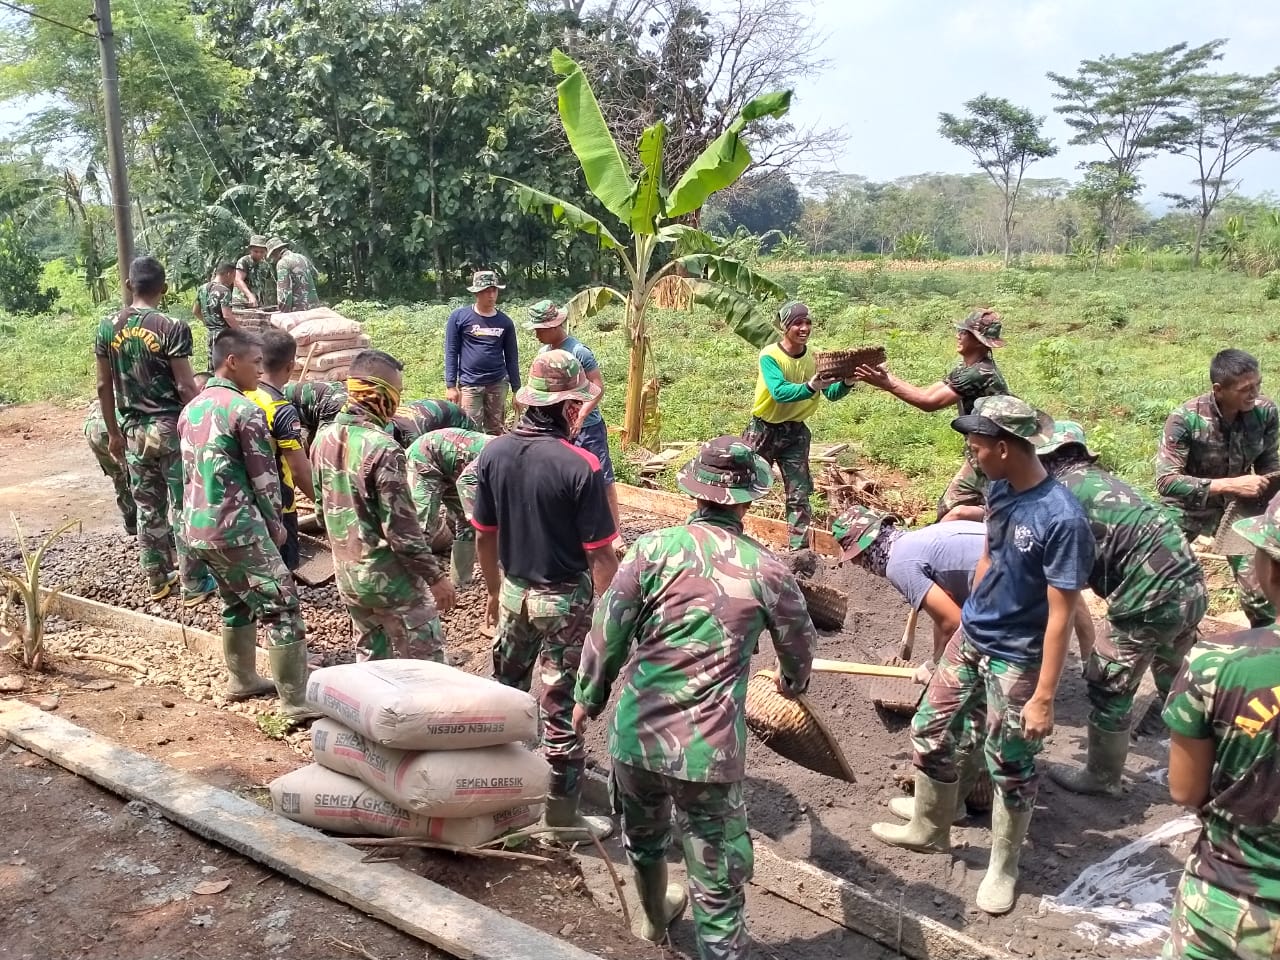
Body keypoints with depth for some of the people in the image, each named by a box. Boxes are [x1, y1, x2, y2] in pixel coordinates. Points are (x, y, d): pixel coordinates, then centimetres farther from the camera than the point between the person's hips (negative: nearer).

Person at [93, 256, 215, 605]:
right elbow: (185, 386, -15)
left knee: (148, 507, 15)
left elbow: (104, 386, 7)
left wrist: (114, 432, 16)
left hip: (133, 430, 5)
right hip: (171, 427, -5)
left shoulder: (107, 328, 2)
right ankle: (194, 585, 9)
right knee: (183, 507, 3)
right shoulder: (172, 327, -14)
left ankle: (158, 579, 26)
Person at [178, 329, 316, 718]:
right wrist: (276, 525, 3)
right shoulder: (245, 410, -13)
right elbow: (265, 477, -10)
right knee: (282, 608, -5)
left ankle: (242, 681, 33)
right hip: (236, 527, -9)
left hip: (197, 526, 9)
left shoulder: (191, 409, 13)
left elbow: (189, 470, 18)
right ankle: (298, 701, -5)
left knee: (237, 602, 24)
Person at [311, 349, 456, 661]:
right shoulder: (382, 448, -23)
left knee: (370, 657, 20)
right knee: (425, 658, 6)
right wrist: (435, 577, -13)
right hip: (388, 577, -8)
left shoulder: (324, 439, 0)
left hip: (346, 574, 8)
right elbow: (401, 528, -22)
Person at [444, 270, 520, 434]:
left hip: (498, 384, 3)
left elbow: (512, 357, 10)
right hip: (469, 384, -2)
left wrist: (517, 389, 9)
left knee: (495, 432, 8)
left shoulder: (505, 322, 4)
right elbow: (451, 352, -1)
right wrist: (450, 385, -5)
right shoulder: (459, 317, -3)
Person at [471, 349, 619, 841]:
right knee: (562, 703, 6)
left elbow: (484, 535, 4)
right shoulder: (580, 466, -22)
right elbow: (601, 555, -18)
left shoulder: (493, 453, -6)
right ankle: (562, 812, 17)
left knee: (506, 685, 25)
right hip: (565, 598, -5)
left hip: (513, 591, 5)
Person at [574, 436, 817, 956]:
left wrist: (587, 696, 15)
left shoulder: (654, 548, -6)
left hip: (635, 736, 3)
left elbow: (607, 630, -3)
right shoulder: (767, 570, -5)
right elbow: (799, 645, 12)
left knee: (643, 839, 30)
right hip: (710, 753, -3)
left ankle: (653, 916, 57)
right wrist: (792, 682, 35)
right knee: (718, 887, 8)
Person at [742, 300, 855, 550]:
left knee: (800, 494, 4)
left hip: (795, 432, 4)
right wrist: (811, 387, -49)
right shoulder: (770, 355, -19)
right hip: (764, 430, -4)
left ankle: (799, 549, 12)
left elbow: (832, 394, -13)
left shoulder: (815, 358, -5)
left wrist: (847, 383, -35)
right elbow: (779, 392, -33)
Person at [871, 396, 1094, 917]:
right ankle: (929, 830, 39)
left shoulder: (1062, 519, -27)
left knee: (1010, 767, 9)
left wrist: (1044, 697, -21)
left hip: (1015, 660, -7)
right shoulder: (1000, 490, -4)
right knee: (928, 730, 16)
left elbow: (1060, 616, -23)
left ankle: (1003, 868, 31)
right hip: (969, 637, 7)